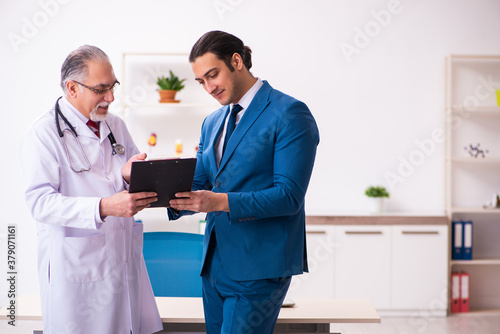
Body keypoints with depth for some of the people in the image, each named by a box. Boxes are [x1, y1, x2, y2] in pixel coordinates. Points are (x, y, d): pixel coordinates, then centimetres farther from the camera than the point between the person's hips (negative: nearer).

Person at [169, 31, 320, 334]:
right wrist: (179, 199, -9)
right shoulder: (212, 122, 16)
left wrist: (220, 201, -25)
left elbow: (289, 196, -17)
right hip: (215, 263, 8)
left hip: (258, 268, -8)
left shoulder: (290, 113, -10)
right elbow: (200, 183, 15)